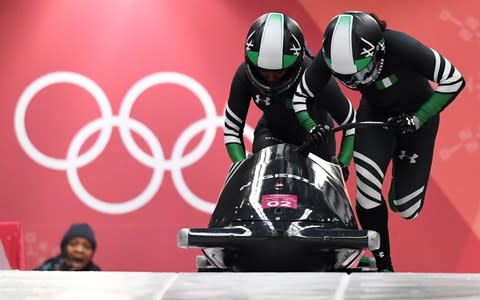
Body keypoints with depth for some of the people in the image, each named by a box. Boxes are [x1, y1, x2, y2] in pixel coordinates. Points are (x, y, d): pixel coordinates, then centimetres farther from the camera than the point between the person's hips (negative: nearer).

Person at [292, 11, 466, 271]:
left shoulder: (401, 47, -38)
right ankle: (383, 265, 0)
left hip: (417, 113, -2)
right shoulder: (330, 56, -28)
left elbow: (454, 81, -25)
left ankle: (400, 176, 37)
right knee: (367, 193, -19)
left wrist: (417, 120, -27)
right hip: (375, 112, 2)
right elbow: (300, 96, -11)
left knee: (406, 208, 1)